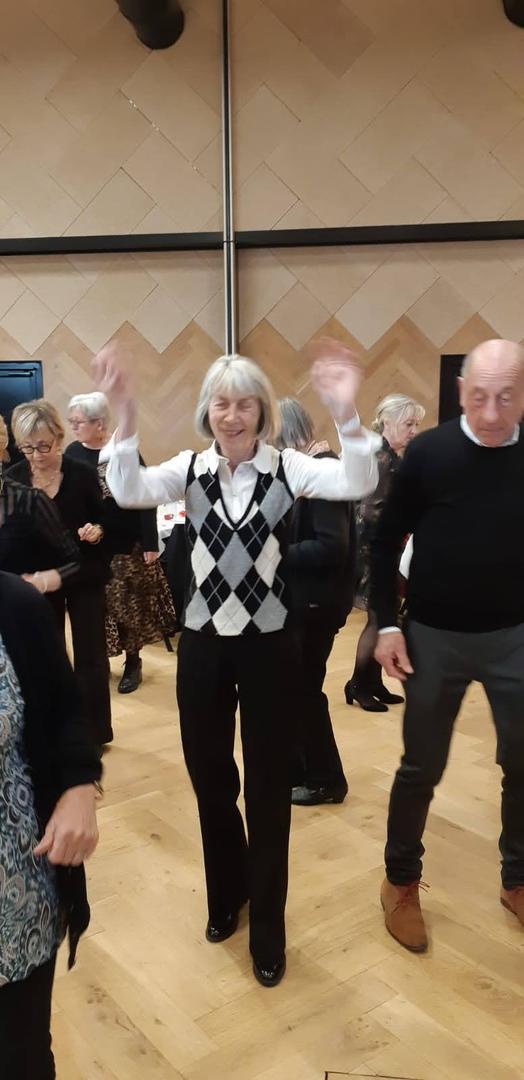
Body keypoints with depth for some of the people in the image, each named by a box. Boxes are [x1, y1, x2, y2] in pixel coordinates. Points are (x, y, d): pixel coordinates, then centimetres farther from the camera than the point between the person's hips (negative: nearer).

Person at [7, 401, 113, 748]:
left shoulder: (82, 473, -11)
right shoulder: (13, 479, -4)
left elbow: (104, 520, -3)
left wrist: (96, 531, -24)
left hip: (85, 578, -2)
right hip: (37, 580, 3)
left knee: (90, 655, 6)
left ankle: (95, 730, 21)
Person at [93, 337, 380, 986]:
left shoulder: (286, 467, -6)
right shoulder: (190, 468, -2)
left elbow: (355, 485, -24)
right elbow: (130, 492, -20)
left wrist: (346, 415, -39)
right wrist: (124, 417, -34)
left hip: (268, 644, -2)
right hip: (202, 643, 2)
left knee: (268, 787, 9)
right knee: (209, 778, 17)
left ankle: (267, 925, 31)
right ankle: (227, 892, 45)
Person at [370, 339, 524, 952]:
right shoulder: (429, 452, -10)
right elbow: (386, 541, -3)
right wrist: (386, 625, -7)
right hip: (435, 636, -2)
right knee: (422, 767, 10)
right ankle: (401, 881, 31)